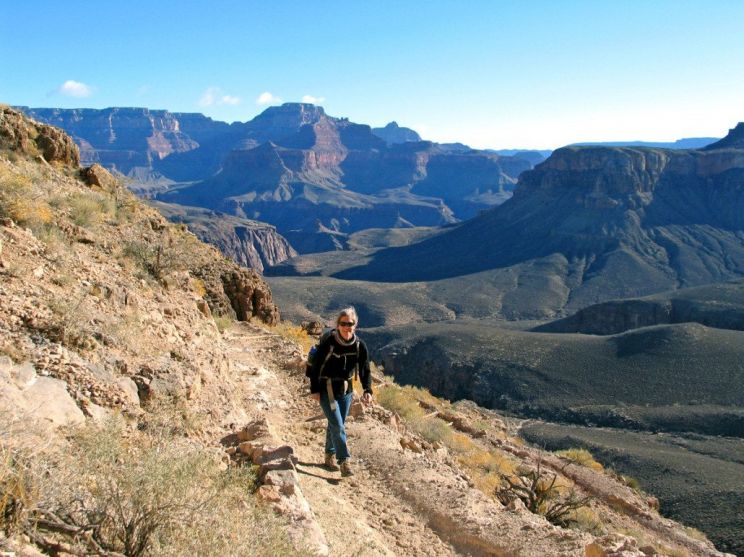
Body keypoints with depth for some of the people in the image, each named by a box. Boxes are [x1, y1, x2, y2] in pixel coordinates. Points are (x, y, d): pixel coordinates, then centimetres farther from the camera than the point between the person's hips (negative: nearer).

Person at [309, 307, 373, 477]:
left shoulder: (359, 345, -8)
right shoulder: (328, 343, -20)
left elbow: (365, 370, -4)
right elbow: (315, 366, -12)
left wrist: (367, 390, -17)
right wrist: (314, 390, -11)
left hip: (346, 390, 5)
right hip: (327, 390, -5)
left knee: (337, 425, 16)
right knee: (338, 426, -11)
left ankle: (330, 456, 33)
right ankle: (344, 462, -5)